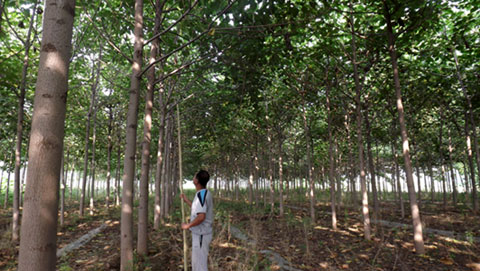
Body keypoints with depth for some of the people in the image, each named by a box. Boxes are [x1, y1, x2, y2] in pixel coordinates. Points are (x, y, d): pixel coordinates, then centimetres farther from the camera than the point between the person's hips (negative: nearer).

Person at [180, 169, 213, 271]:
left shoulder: (201, 194, -23)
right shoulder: (205, 193, 8)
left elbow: (201, 217, -31)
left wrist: (187, 226, -16)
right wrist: (187, 201, 21)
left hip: (201, 235, -10)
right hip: (201, 233, 10)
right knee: (197, 260, 21)